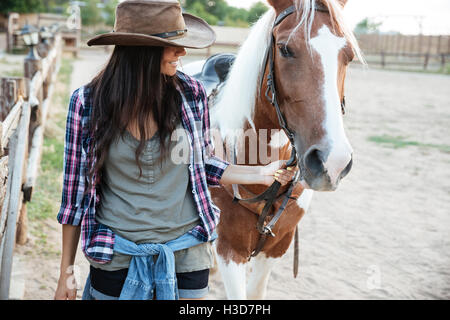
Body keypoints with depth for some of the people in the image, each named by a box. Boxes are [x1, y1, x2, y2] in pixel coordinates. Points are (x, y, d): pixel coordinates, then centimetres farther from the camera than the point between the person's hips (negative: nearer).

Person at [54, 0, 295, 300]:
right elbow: (75, 189, -3)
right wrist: (66, 271, 0)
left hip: (186, 252, 2)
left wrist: (261, 174, -1)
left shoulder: (191, 93, -6)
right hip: (117, 258, -1)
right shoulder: (87, 102, -10)